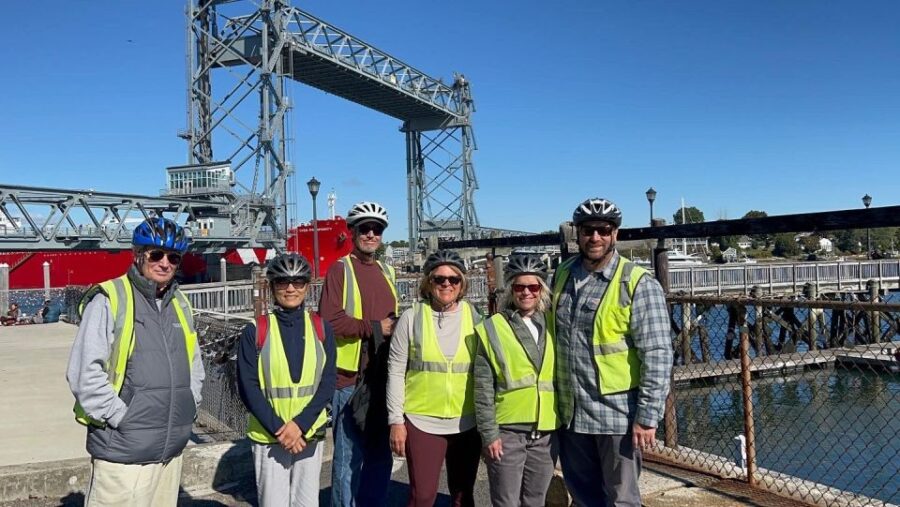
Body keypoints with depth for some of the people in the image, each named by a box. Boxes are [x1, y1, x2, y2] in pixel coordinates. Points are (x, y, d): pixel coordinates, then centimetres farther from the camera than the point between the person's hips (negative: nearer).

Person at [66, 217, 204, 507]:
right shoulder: (109, 300, -10)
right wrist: (122, 418, -15)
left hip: (171, 450, 7)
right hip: (123, 453, -6)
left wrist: (186, 410, 9)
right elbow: (85, 373, -16)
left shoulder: (180, 304, 12)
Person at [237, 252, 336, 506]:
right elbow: (248, 388, -6)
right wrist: (278, 428, -13)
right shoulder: (255, 332, -4)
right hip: (268, 437, -2)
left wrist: (300, 424, -13)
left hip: (310, 434, 2)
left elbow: (327, 383, -1)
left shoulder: (321, 329, 2)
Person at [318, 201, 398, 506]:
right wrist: (374, 328, -13)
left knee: (380, 455, 16)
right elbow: (330, 320, -17)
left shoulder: (386, 271, 15)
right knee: (350, 456, 1)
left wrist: (395, 327, 2)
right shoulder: (340, 269, -6)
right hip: (351, 378, -7)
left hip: (383, 377, 7)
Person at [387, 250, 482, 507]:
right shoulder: (412, 317, -5)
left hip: (467, 422, 2)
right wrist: (396, 420, -5)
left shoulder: (474, 317, 1)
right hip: (422, 422, -2)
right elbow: (395, 371, -2)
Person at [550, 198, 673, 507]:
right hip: (570, 412, 6)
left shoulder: (638, 284, -13)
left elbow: (657, 356, -15)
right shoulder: (562, 276, 6)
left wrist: (648, 416, -17)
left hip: (617, 414, -5)